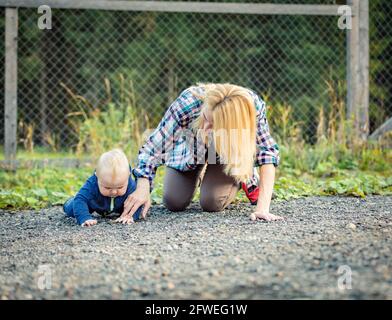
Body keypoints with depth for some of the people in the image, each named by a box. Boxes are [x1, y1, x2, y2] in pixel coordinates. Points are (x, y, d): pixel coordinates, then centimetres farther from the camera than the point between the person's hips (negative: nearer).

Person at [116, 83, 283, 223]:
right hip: (188, 146, 1)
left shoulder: (254, 106, -40)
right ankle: (199, 173, 24)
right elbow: (154, 146, -34)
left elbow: (267, 153, -36)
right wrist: (143, 188, -48)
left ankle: (247, 178, 13)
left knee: (211, 203, -19)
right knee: (174, 203, -9)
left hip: (228, 153, -1)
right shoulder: (187, 102, -41)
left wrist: (262, 208, -45)